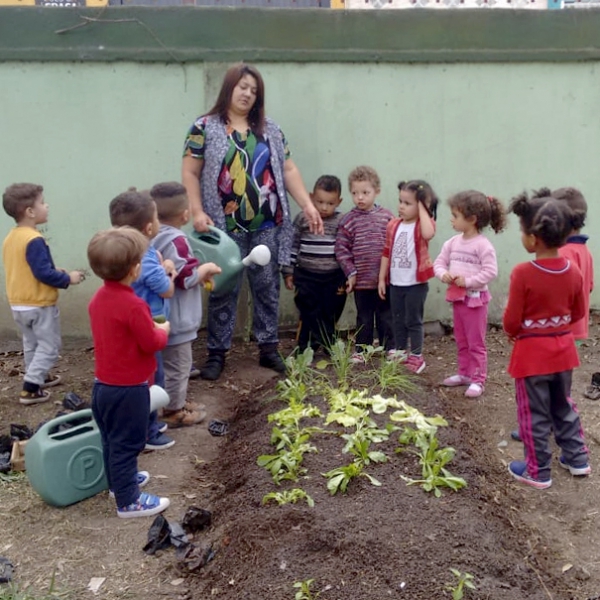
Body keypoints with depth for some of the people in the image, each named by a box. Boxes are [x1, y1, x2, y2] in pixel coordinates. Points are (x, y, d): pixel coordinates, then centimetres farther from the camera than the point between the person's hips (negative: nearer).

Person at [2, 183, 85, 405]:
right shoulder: (34, 240, -24)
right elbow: (43, 273, -27)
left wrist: (56, 272, 11)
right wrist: (67, 279, -13)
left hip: (18, 304, 9)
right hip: (39, 304, -9)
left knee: (31, 344, 23)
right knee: (49, 346, 2)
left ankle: (38, 377, 38)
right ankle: (30, 389, -2)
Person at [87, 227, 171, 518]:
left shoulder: (99, 297, 1)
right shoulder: (133, 305, -27)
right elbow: (151, 344, -19)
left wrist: (149, 327, 9)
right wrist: (163, 329, -1)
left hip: (103, 384, 9)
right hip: (128, 389, -9)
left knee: (112, 440, 23)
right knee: (127, 443, 3)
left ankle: (119, 480, 42)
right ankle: (128, 501, 14)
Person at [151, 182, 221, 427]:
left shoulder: (155, 237, 7)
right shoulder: (176, 241, -23)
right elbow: (186, 278, -24)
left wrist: (200, 274, 12)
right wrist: (206, 268, -8)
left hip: (164, 314, 10)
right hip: (175, 318, -10)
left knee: (171, 363, 22)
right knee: (177, 365, 4)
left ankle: (177, 402, 35)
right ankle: (174, 411, 15)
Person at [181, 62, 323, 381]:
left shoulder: (270, 130, 13)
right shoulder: (204, 127, 1)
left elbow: (288, 170, 12)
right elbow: (190, 173, -2)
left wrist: (308, 205, 3)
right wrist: (197, 212, -13)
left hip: (266, 225, 4)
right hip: (226, 226, -3)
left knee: (268, 288, 8)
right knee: (223, 291, 3)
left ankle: (268, 348, 20)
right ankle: (216, 353, 13)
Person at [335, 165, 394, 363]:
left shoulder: (387, 217, 0)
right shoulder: (349, 220, -4)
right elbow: (341, 248, -4)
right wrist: (351, 272, -8)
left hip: (385, 278, 1)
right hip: (361, 279, -1)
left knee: (386, 315, 13)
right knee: (364, 317, 11)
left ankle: (390, 349, 24)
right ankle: (361, 350, 22)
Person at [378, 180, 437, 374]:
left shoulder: (423, 225, -10)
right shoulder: (393, 225, 5)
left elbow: (428, 234, -36)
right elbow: (387, 253, 9)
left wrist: (422, 209, -24)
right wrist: (382, 278, 9)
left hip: (416, 283, -5)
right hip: (395, 283, 5)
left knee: (413, 320, 3)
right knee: (397, 320, 16)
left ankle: (416, 357, 15)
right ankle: (400, 353, 29)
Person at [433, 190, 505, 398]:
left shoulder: (483, 245, -18)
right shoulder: (453, 242, 3)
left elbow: (490, 272, -22)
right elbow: (439, 262, 5)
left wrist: (467, 281, -23)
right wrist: (444, 274, -15)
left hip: (475, 299, -7)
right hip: (457, 297, 7)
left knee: (476, 343, 2)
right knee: (461, 341, 19)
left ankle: (478, 380, 10)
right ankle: (464, 373, 32)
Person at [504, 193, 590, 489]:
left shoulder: (523, 273, -23)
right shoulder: (573, 270, -5)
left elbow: (511, 323, -17)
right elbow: (578, 313, 6)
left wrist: (513, 332, 4)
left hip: (531, 352, -6)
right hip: (563, 348, 6)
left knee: (534, 414, 8)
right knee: (564, 405, 23)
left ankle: (538, 472, 18)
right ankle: (577, 458, 35)